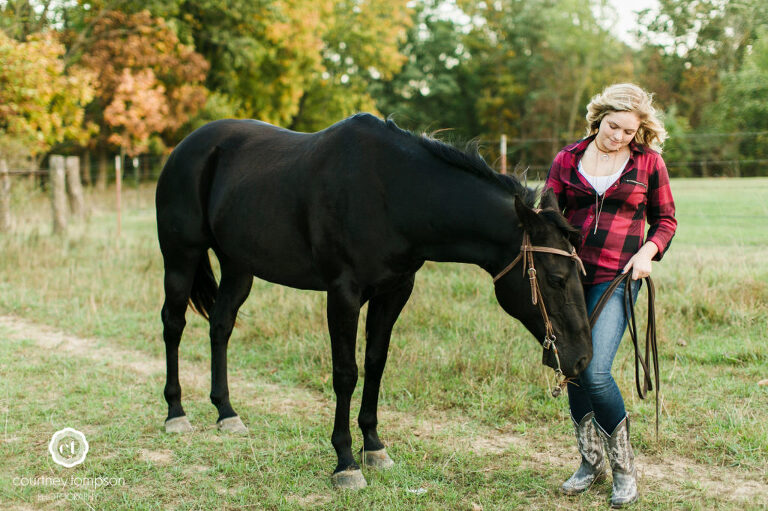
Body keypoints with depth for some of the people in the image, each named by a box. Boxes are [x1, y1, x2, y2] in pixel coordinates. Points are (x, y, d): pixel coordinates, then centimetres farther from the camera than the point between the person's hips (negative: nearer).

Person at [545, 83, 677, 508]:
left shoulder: (649, 162, 3)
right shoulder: (567, 160, 7)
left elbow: (665, 218, 11)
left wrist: (648, 252, -7)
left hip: (615, 279, -3)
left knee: (595, 373, -15)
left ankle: (623, 464, 7)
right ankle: (591, 460, 27)